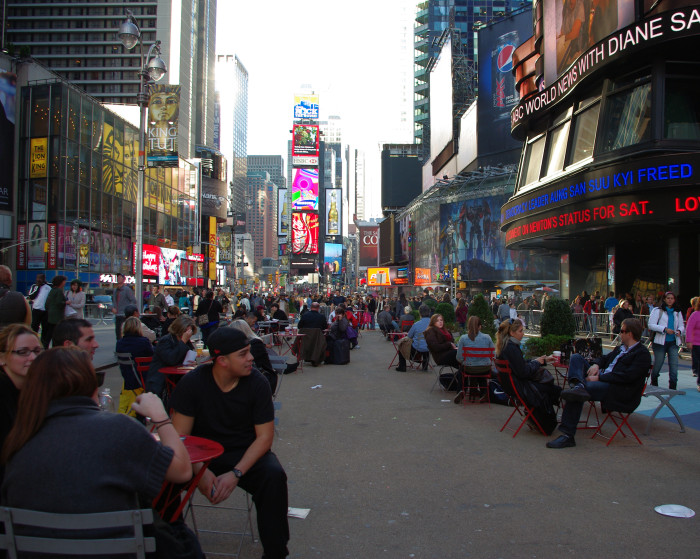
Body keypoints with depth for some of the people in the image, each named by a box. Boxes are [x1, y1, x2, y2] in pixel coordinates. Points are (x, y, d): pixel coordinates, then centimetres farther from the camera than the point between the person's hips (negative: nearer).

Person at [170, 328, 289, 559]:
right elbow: (180, 436, -11)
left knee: (274, 476, -29)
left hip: (246, 453, 0)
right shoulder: (192, 383, -12)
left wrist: (236, 474, -23)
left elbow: (264, 436, -10)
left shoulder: (257, 383, -11)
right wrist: (200, 472, -28)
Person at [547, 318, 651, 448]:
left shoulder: (642, 353, -4)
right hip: (602, 380, 9)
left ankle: (567, 435, -26)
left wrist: (599, 377, -19)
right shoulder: (620, 348, 24)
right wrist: (595, 364, 5)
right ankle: (579, 386, -33)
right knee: (576, 358, -2)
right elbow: (605, 359, 31)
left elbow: (627, 376, -17)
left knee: (575, 395, -29)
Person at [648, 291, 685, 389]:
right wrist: (665, 329, -19)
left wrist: (679, 331, -9)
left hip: (673, 342, 3)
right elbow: (651, 325, -9)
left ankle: (672, 387, -1)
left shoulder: (678, 312, 12)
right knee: (658, 364, 6)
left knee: (674, 364, -6)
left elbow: (681, 326, 14)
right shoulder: (657, 310, -3)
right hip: (660, 341, -3)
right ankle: (654, 382, 30)